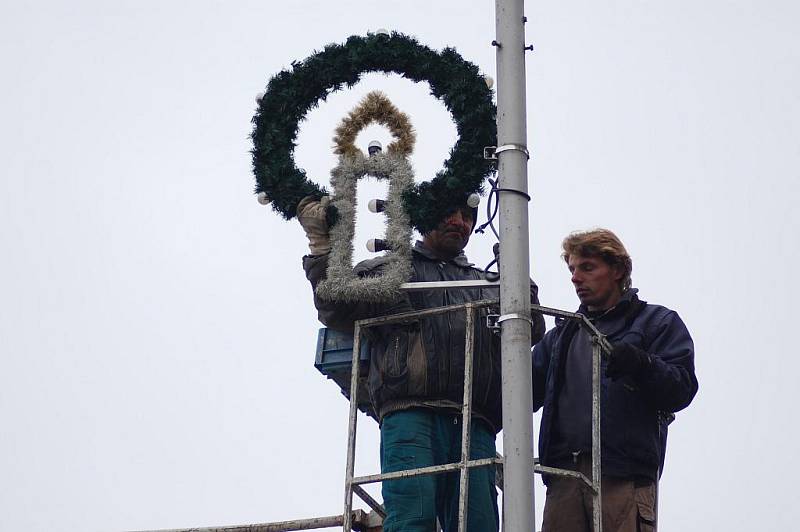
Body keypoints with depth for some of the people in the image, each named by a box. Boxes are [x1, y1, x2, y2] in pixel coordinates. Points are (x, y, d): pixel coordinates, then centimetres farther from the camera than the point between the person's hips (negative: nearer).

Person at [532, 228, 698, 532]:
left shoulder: (657, 322, 12)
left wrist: (642, 365, -20)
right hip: (563, 475, 4)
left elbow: (682, 388, -2)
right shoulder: (561, 335, 27)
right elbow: (529, 395, 16)